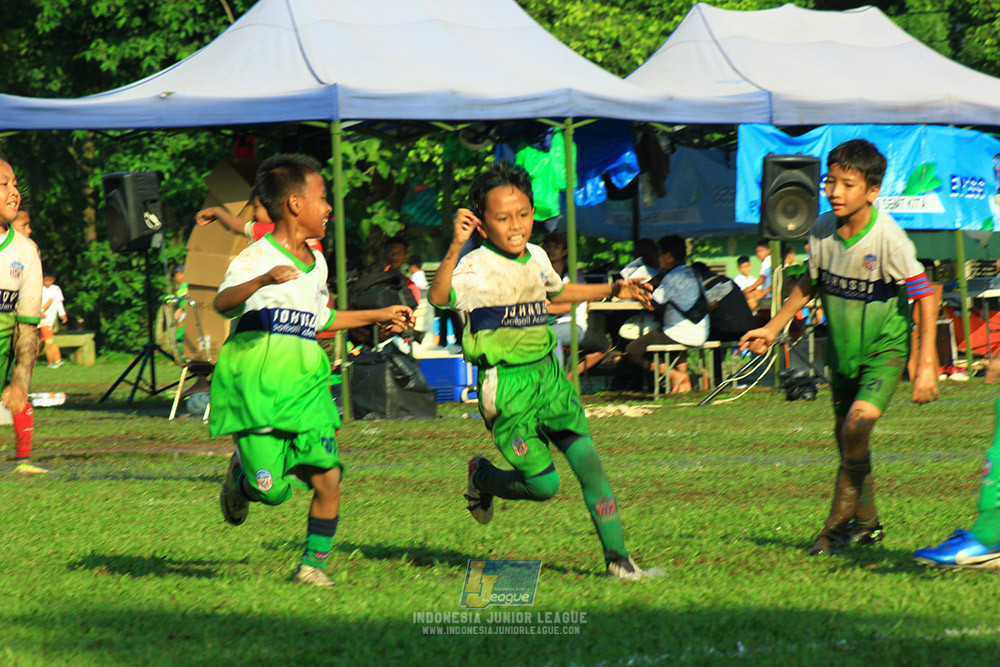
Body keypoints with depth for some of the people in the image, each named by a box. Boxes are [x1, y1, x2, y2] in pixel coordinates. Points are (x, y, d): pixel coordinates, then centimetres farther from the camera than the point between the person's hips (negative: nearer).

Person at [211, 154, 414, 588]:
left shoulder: (316, 263, 16)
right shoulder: (257, 258, -9)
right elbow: (223, 303, -28)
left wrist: (378, 317, 36)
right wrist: (263, 280, -47)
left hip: (305, 383, 6)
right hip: (255, 384, -6)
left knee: (327, 478, -8)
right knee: (273, 491, -8)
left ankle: (313, 565, 10)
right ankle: (239, 476, 28)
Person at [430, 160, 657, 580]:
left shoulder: (536, 258, 10)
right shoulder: (478, 267, -14)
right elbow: (439, 297, -35)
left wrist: (613, 290, 32)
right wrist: (455, 246, -46)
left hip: (547, 373, 6)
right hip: (507, 384, -6)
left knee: (587, 459, -7)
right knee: (543, 485, -4)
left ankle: (616, 556, 0)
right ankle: (481, 478, 28)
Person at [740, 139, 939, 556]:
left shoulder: (888, 238, -24)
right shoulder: (823, 231, -8)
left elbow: (923, 295, -18)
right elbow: (811, 282, 12)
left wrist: (926, 364, -22)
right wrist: (772, 329, 13)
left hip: (885, 347, -6)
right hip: (842, 348, 6)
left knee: (858, 424, -21)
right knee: (845, 436, 12)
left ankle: (838, 525, -9)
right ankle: (866, 522, 32)